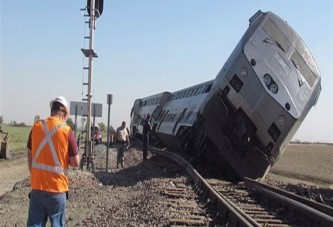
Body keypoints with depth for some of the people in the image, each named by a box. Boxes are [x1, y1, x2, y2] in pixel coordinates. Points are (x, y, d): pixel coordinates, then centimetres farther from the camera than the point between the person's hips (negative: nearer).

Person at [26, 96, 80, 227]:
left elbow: (30, 156, 11)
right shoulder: (66, 130, -10)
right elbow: (76, 163, -8)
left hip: (36, 186, 3)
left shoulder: (36, 126, 1)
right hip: (57, 187, -3)